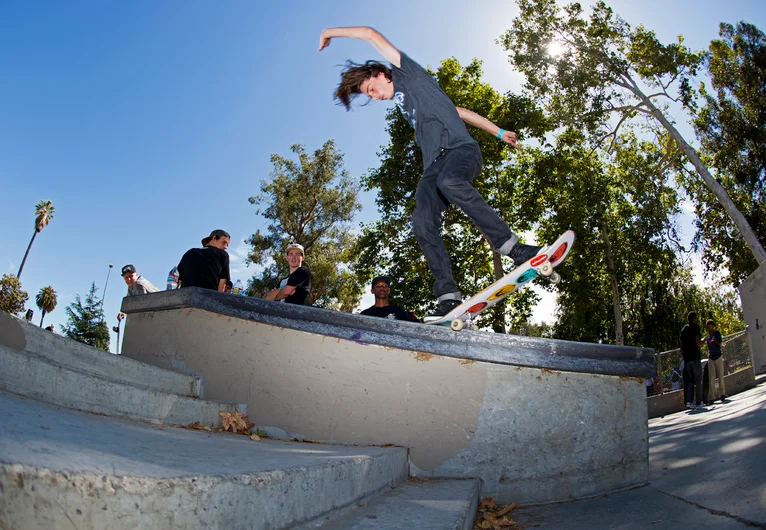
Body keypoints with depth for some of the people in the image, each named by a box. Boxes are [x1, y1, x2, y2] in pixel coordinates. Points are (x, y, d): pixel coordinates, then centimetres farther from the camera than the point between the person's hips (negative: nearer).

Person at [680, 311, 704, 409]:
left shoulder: (683, 329, 17)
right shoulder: (695, 327, -3)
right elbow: (697, 342, -13)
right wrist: (702, 341, 8)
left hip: (687, 358, 6)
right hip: (695, 357, -6)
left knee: (690, 380, 8)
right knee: (698, 380, 1)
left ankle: (689, 401, -2)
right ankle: (699, 402, 3)